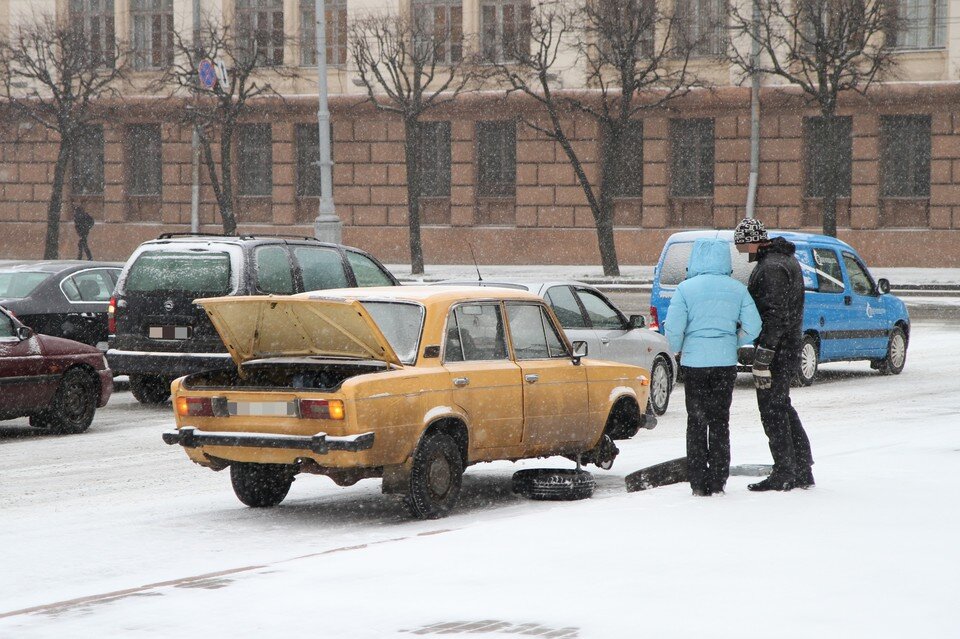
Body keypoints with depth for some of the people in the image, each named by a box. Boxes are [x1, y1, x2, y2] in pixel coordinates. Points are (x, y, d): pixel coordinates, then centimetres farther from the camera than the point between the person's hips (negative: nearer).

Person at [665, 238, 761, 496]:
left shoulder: (686, 288, -7)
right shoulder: (737, 289, -1)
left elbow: (673, 329, -11)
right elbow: (753, 327, -3)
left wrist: (678, 349, 10)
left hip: (694, 362, -2)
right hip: (726, 363, 2)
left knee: (696, 422, 8)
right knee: (720, 422, 11)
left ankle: (698, 482, 6)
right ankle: (718, 482, 11)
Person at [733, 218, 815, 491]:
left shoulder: (771, 268, -19)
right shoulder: (787, 259, 16)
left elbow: (775, 316, -24)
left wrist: (762, 358, -24)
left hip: (777, 348, -11)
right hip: (791, 345, 11)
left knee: (771, 409, -4)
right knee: (783, 407, 17)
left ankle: (783, 474, -1)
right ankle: (802, 471, 22)